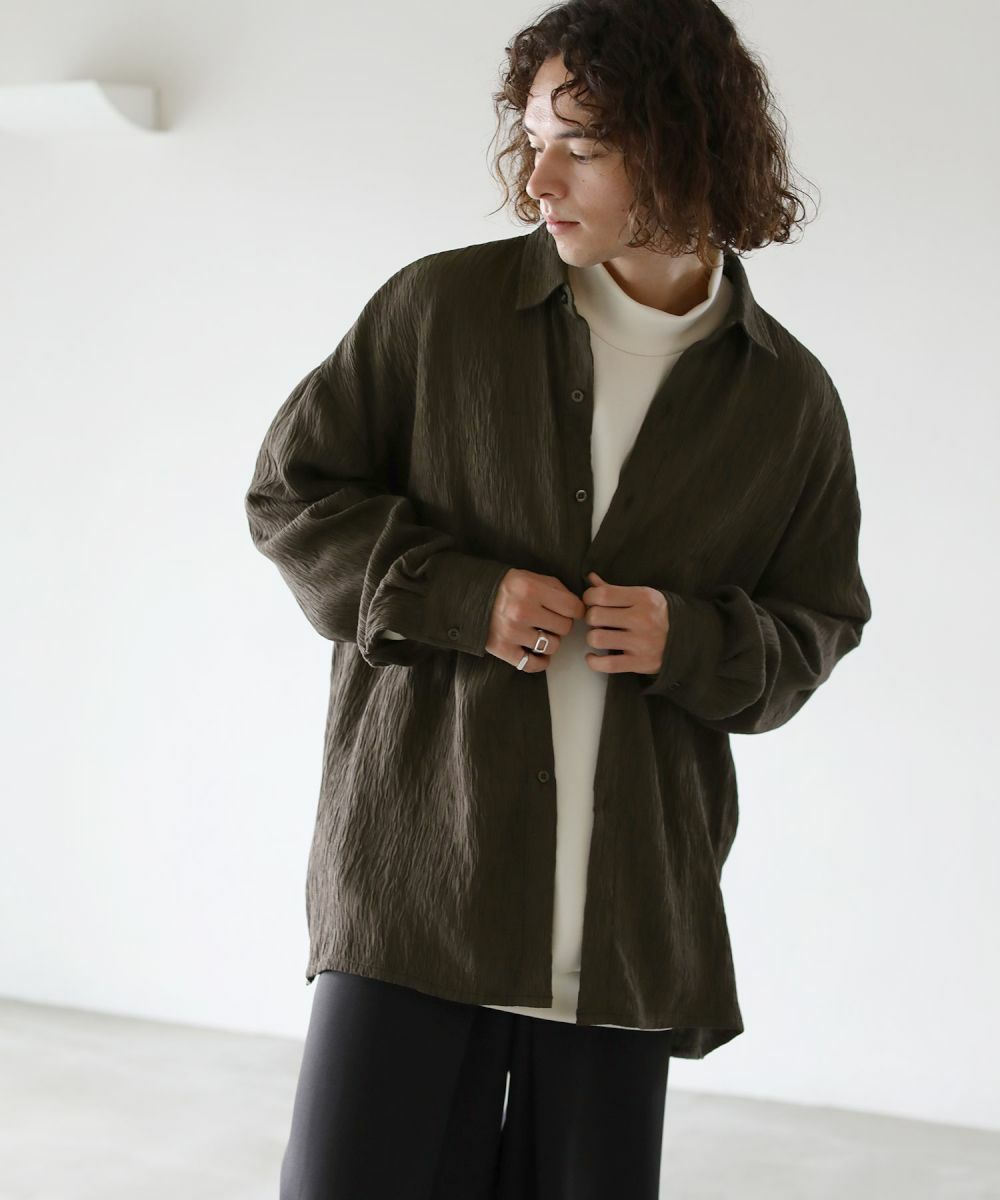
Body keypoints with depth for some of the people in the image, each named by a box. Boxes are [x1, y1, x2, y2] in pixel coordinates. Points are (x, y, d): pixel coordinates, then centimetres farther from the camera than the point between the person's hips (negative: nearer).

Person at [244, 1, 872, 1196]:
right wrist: (458, 595, -10)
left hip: (631, 908, 2)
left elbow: (817, 627, 14)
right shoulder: (439, 309, 1)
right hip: (418, 865, -1)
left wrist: (693, 642, -8)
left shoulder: (789, 399, 6)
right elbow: (287, 494, 6)